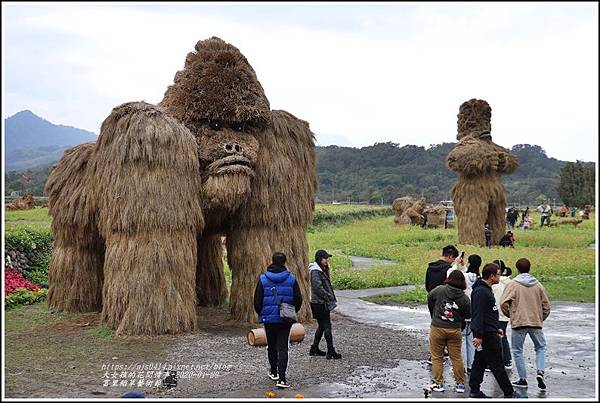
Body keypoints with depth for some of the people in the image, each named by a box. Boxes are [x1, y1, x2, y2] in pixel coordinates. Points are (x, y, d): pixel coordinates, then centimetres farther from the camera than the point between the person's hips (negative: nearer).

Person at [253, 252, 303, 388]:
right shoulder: (291, 279, -4)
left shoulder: (263, 279, -5)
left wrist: (261, 314, 15)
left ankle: (273, 372, 35)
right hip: (285, 319, 0)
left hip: (268, 318, 1)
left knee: (271, 345, 18)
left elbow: (257, 301, -3)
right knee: (282, 347, -1)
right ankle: (281, 379, -10)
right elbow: (298, 299, -1)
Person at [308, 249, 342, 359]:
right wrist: (329, 297, -15)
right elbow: (318, 288, -22)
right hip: (319, 304, -10)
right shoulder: (315, 272, -16)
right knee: (327, 326, -8)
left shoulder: (322, 270, 15)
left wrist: (331, 297, 10)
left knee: (322, 326, 16)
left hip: (323, 303, 10)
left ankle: (314, 349, 24)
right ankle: (331, 352, -4)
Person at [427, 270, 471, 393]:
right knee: (456, 358, 12)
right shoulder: (464, 298, -7)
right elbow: (468, 315, 2)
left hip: (437, 328, -2)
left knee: (437, 357, 9)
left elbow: (429, 300, 3)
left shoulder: (439, 290, -10)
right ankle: (460, 384, 17)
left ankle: (438, 384, 12)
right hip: (455, 330, 2)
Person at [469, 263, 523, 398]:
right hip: (485, 334, -10)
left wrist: (496, 328, 27)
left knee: (480, 362, 12)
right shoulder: (480, 291, -19)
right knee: (496, 364, -2)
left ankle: (474, 391, 16)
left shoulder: (486, 289, 15)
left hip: (490, 332, 10)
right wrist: (478, 335, -25)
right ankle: (509, 393, 5)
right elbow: (478, 314, -23)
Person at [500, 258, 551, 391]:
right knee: (541, 347, 20)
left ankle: (523, 379, 11)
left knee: (517, 351, 10)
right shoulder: (538, 285, 6)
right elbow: (546, 305, 9)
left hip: (518, 322, -3)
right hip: (536, 322, 3)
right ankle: (540, 372, 0)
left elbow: (503, 303, -13)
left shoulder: (513, 284, -5)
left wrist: (510, 315, 6)